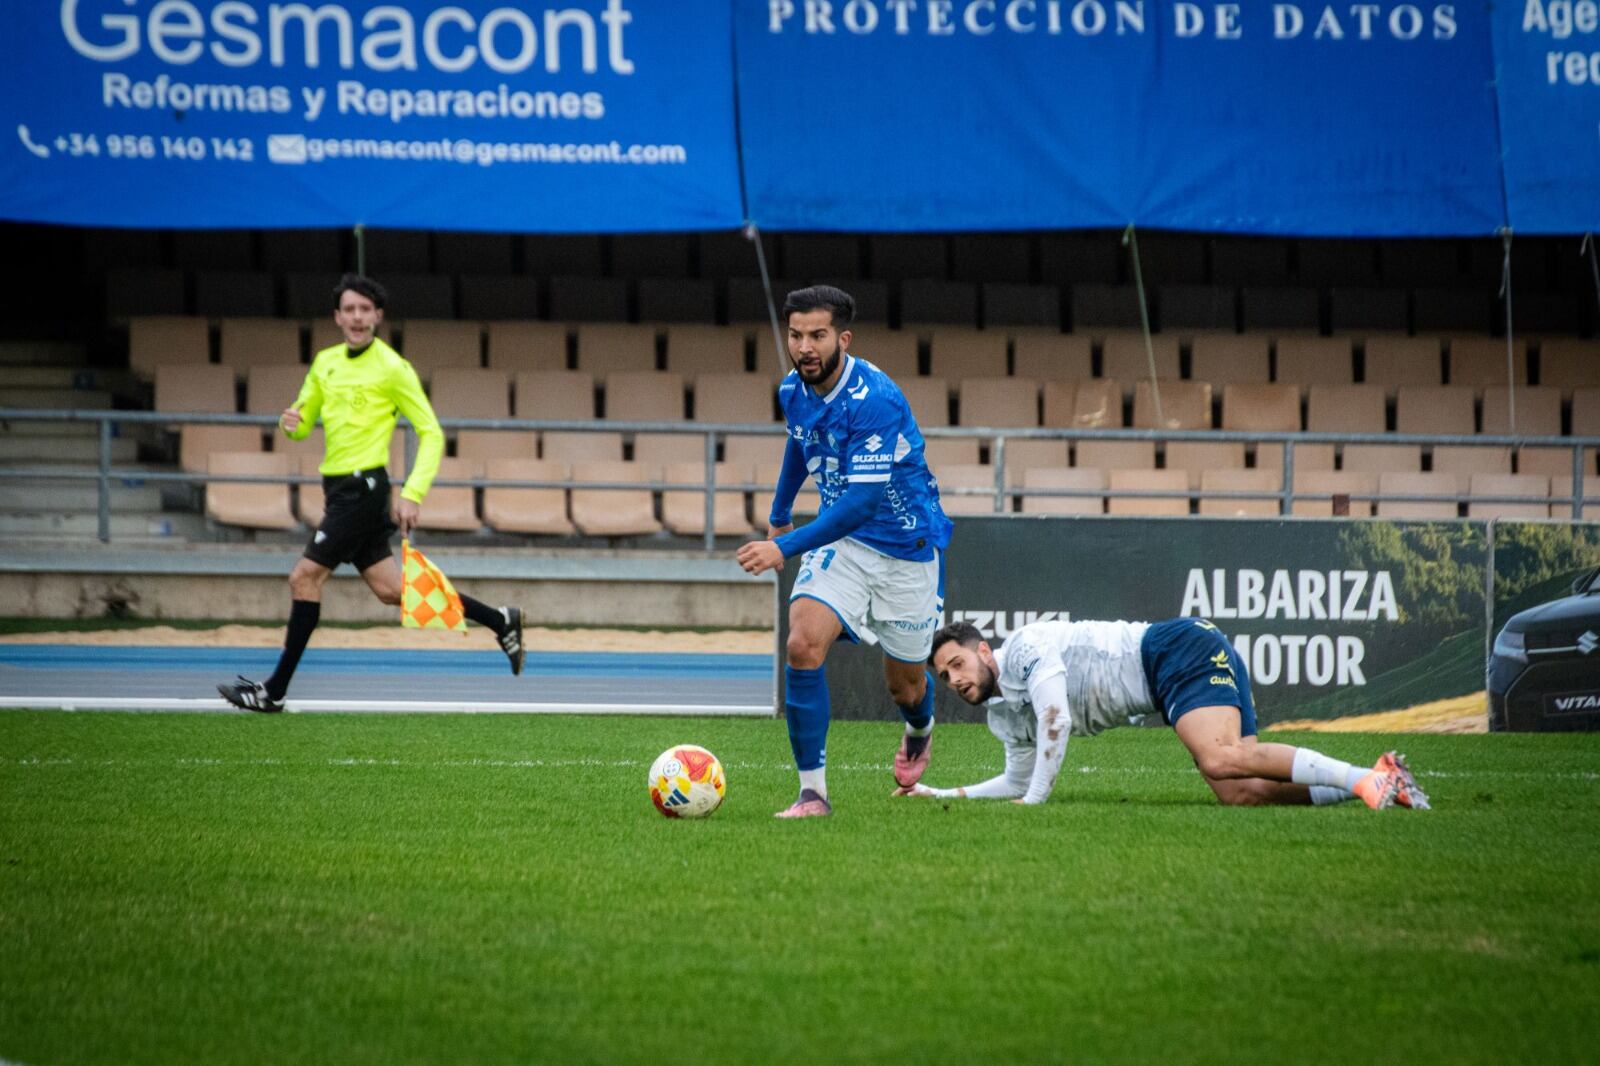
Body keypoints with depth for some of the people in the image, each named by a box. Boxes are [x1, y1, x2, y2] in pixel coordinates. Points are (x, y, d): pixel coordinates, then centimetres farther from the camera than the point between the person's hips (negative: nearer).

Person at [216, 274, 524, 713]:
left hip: (363, 488, -8)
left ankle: (274, 691, -5)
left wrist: (412, 495, -19)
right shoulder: (325, 362, 12)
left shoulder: (393, 368, -9)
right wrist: (292, 422, -7)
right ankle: (500, 621, 19)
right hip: (340, 490, 8)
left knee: (305, 578, -10)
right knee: (389, 589, 9)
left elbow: (431, 433, -9)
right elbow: (303, 424, 19)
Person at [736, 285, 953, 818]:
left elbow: (864, 499, -34)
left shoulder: (875, 400, -29)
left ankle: (919, 732, 50)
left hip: (906, 547, -5)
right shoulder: (794, 390, -5)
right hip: (841, 538, 5)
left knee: (903, 684, 11)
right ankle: (812, 791, -15)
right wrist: (780, 512, 31)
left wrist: (785, 548, -39)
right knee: (802, 645, -20)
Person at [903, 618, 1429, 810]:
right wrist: (938, 794, 22)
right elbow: (1018, 784, 29)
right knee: (1238, 794, -14)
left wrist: (1035, 797, -14)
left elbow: (1056, 719, -19)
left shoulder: (1025, 648, -8)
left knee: (1219, 759, -34)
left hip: (1181, 647, -8)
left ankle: (1362, 778, -36)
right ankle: (1378, 779, -19)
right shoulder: (1003, 715, 20)